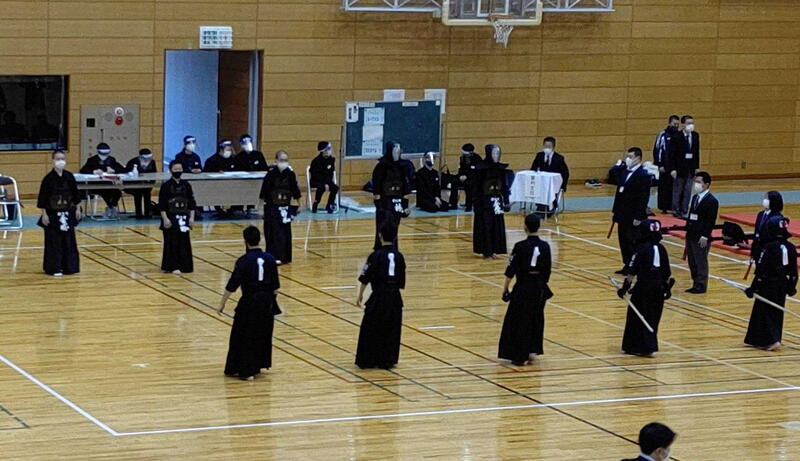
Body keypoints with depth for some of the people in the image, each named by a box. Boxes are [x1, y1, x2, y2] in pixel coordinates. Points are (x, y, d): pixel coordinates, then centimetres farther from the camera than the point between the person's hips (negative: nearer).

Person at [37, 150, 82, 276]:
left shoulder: (69, 177, 1)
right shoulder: (49, 178, -10)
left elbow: (75, 194, 9)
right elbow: (42, 197, -8)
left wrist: (78, 208, 6)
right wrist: (44, 214, -10)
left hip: (67, 214, 4)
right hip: (53, 214, -4)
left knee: (68, 240, 8)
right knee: (54, 242, -1)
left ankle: (68, 266, 18)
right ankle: (54, 268, 5)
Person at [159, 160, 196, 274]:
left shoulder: (186, 185, 5)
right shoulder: (166, 185, -7)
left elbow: (192, 203, 8)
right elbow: (161, 205, -7)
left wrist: (191, 218, 2)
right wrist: (165, 219, -13)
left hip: (183, 218, 4)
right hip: (171, 218, -4)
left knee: (184, 242, 5)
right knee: (172, 243, -3)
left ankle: (184, 265, 15)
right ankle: (173, 266, 4)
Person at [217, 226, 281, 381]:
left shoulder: (243, 261, -14)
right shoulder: (269, 259, -1)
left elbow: (232, 286, -12)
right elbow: (275, 286, 6)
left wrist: (222, 304, -4)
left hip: (250, 303, -5)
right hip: (267, 302, 5)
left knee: (243, 336, 6)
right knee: (263, 334, 19)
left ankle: (245, 371, 5)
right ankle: (257, 366, 29)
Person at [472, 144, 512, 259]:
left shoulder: (501, 168, 4)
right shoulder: (481, 169, -11)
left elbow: (505, 186, 9)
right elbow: (476, 188, -10)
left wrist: (506, 202, 6)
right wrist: (477, 204, -13)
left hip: (497, 201, 5)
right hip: (485, 201, -5)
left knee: (497, 226, 6)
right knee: (485, 226, 0)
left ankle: (493, 250, 15)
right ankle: (486, 250, 8)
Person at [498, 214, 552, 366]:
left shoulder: (520, 247, -14)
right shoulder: (545, 246, -2)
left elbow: (511, 270, -10)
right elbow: (547, 270, 5)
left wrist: (505, 288, -1)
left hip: (523, 287, -4)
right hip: (539, 287, 4)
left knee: (518, 321, 7)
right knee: (536, 320, 20)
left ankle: (519, 356, 9)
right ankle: (533, 351, 18)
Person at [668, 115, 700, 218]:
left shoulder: (695, 135, 6)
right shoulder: (676, 137, -10)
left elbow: (697, 152, 11)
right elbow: (672, 154, -9)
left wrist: (697, 167, 9)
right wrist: (672, 169, -14)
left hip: (691, 168, 4)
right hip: (679, 168, -4)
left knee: (688, 191, 5)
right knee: (677, 191, 3)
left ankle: (684, 211, 12)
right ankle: (676, 210, 13)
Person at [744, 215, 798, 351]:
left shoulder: (769, 248, -18)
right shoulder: (790, 248, 2)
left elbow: (761, 271, -18)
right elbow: (793, 270, 8)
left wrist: (754, 288, -12)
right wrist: (792, 287, 19)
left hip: (769, 285, -7)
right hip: (783, 284, 7)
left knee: (764, 313, 2)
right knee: (777, 313, 15)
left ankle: (772, 340, -8)